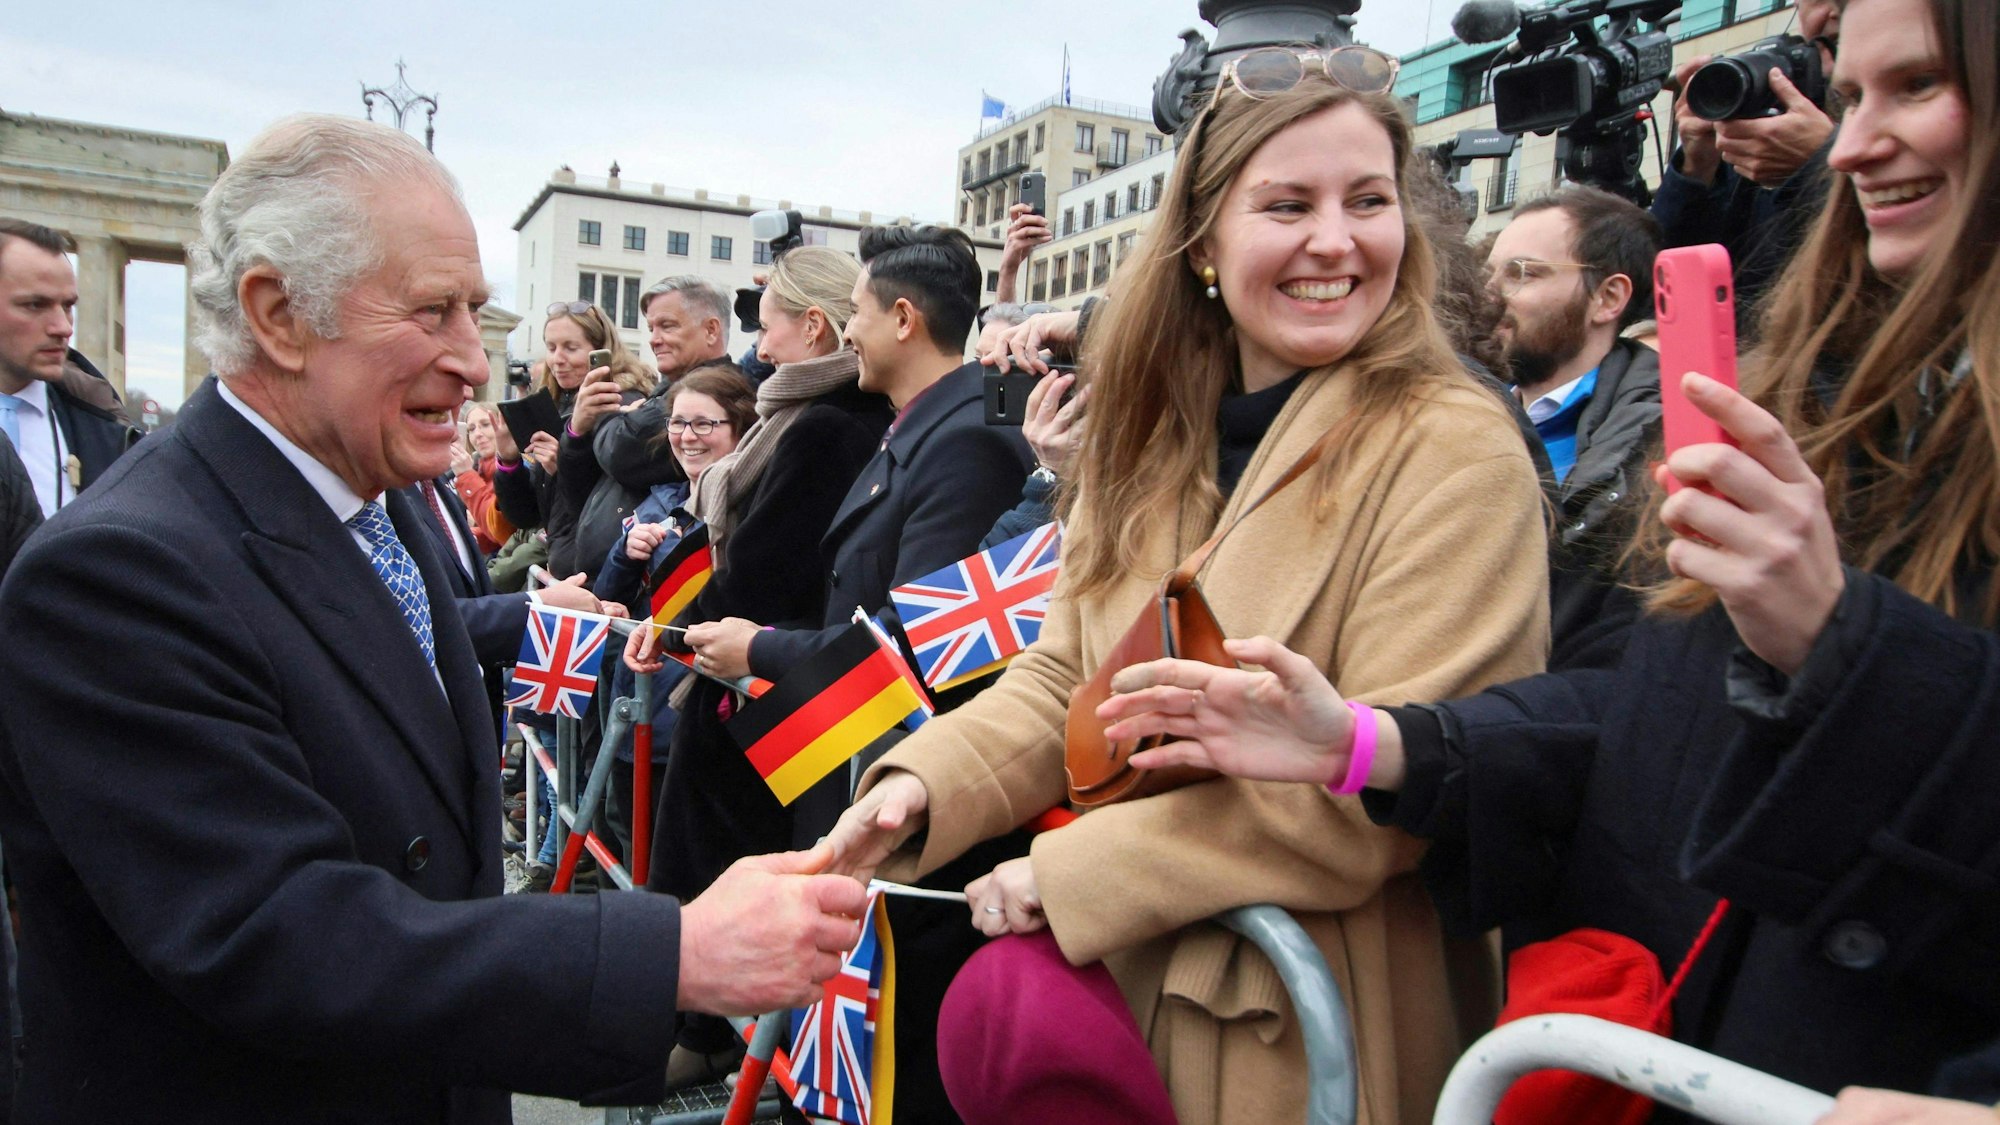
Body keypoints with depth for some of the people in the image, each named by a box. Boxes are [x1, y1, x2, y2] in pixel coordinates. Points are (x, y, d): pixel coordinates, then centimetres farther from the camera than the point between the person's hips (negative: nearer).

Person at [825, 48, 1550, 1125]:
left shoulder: (1454, 452, -11)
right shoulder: (1155, 442, 8)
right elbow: (1066, 678, 10)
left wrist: (1074, 872, -14)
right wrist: (926, 783, -8)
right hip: (1132, 943, 5)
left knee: (1015, 1015, -20)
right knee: (994, 1004, -17)